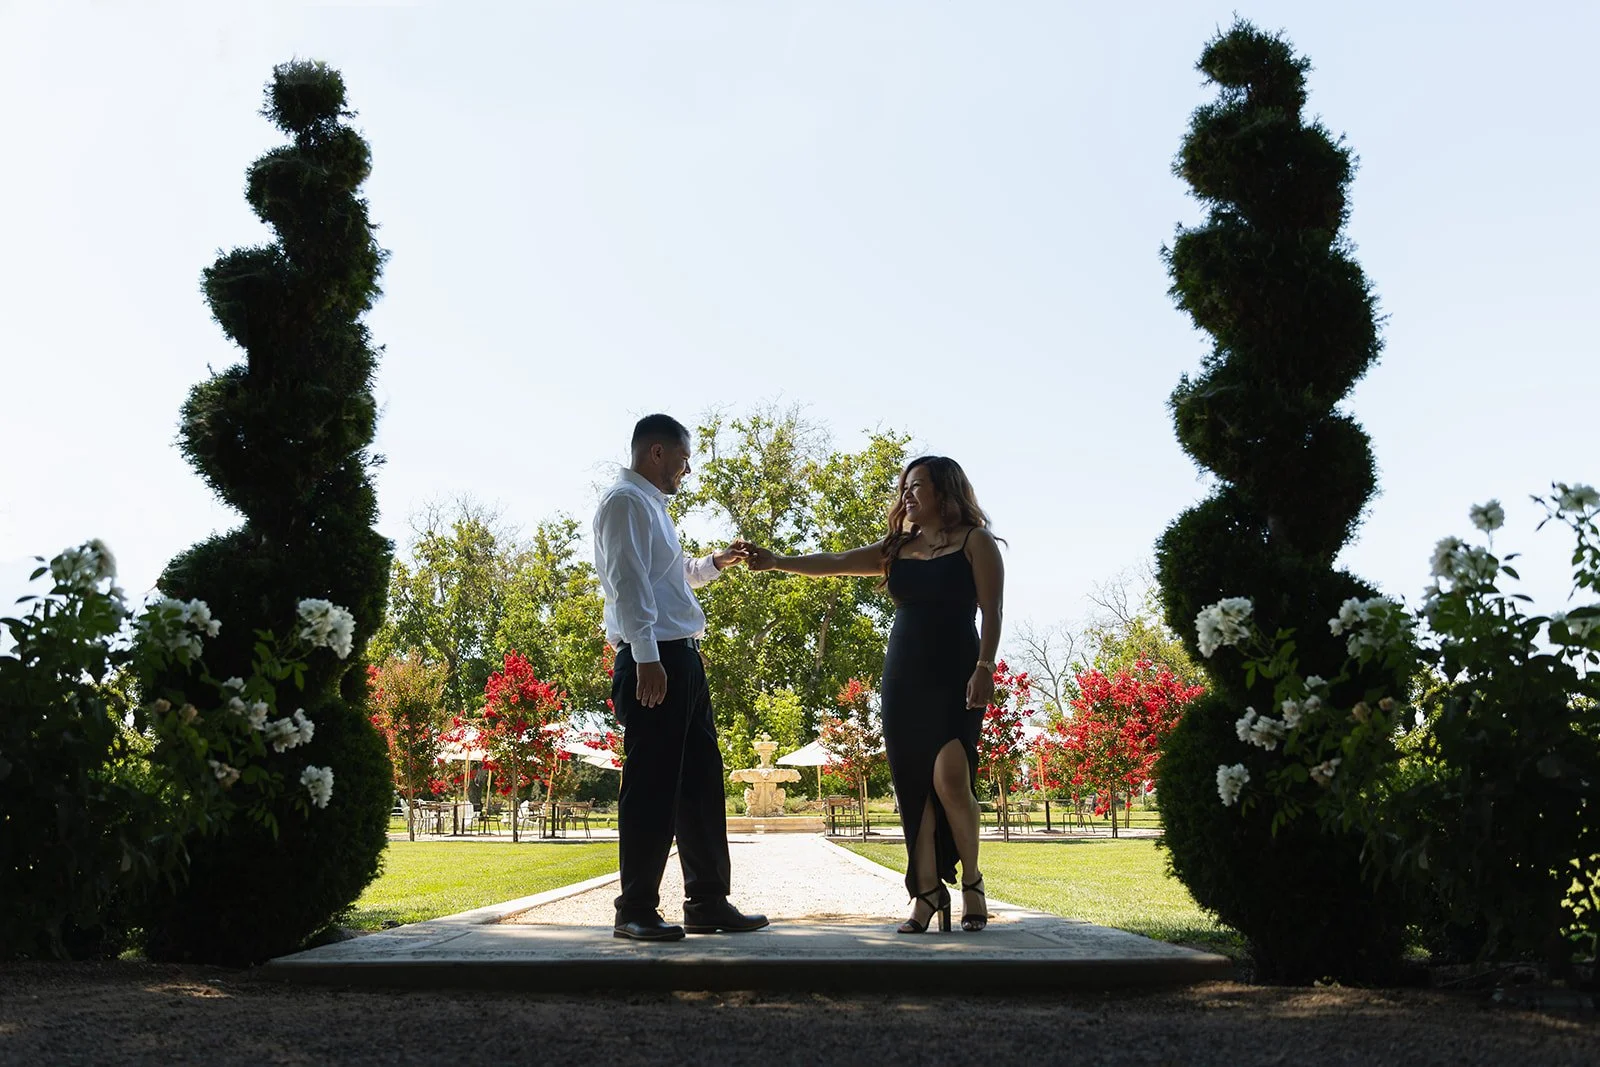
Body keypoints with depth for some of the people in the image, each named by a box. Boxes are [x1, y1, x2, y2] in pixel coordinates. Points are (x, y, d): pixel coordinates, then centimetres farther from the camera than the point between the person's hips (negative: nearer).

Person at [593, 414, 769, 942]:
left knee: (702, 781, 11)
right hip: (653, 661, -10)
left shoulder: (652, 506, 24)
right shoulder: (626, 501, -6)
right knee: (651, 785, -7)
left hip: (683, 660, 10)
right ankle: (635, 911, 0)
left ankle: (708, 903, 18)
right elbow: (629, 581, -18)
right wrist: (646, 658, -25)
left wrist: (714, 564, 34)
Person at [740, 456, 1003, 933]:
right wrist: (776, 561, -3)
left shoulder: (975, 542, 2)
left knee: (949, 776, -18)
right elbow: (836, 562, 8)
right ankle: (927, 893, 2)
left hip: (955, 675, -5)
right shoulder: (897, 549, 16)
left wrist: (984, 668, -16)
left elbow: (991, 610, -5)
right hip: (904, 677, 5)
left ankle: (972, 883, -1)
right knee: (914, 785, 0)